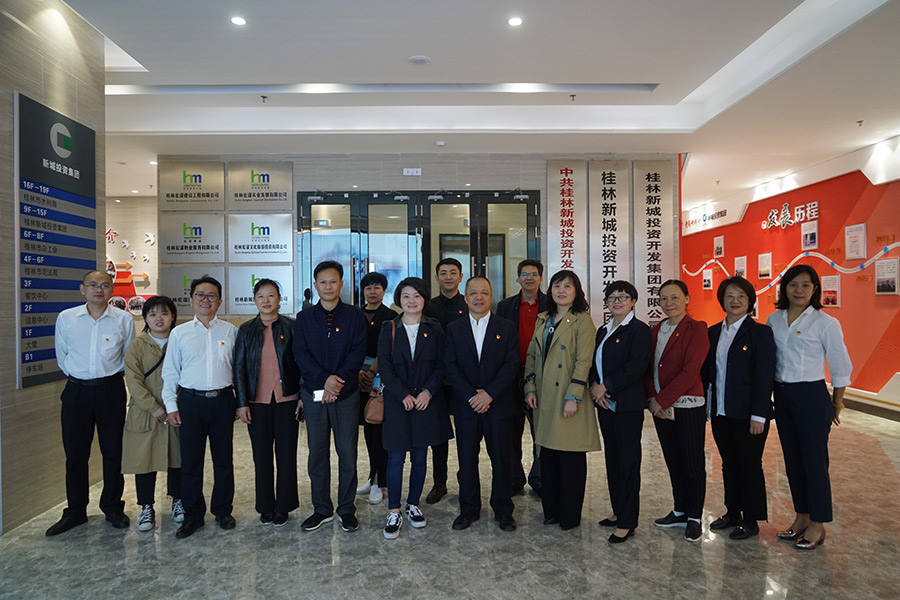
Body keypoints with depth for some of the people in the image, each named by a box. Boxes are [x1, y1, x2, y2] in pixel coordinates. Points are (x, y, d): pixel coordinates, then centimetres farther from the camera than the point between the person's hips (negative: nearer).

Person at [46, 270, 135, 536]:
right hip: (76, 391, 1)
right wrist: (78, 375, 12)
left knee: (113, 452, 7)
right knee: (75, 454, 8)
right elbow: (62, 355, 12)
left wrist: (110, 374, 9)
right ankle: (75, 511, 24)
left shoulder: (124, 319, -3)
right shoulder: (66, 318, 0)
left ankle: (112, 507, 24)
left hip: (111, 389, -1)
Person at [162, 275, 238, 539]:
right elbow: (170, 372, 7)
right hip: (191, 401, 0)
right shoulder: (179, 333, 5)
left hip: (222, 400, 0)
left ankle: (223, 510, 25)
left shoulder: (230, 331, 5)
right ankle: (193, 515, 21)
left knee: (224, 459, 9)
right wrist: (171, 406, 2)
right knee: (190, 461, 6)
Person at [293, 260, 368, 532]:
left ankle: (346, 509, 20)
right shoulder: (304, 318, 6)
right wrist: (325, 379, -15)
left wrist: (339, 380, -16)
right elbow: (300, 354, -3)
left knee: (348, 453, 5)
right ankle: (321, 509, 23)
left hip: (346, 394, -1)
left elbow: (358, 352, -5)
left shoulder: (354, 315, 2)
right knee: (317, 454, 9)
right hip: (314, 394, 1)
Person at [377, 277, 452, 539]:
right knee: (396, 457, -1)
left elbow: (441, 365, 2)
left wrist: (427, 392, -11)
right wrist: (404, 395, -11)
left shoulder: (434, 329, 5)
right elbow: (384, 366, -3)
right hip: (397, 402, -1)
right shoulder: (389, 329, 2)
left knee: (420, 457, 9)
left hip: (426, 400, 1)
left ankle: (413, 504, 25)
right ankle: (394, 512, 10)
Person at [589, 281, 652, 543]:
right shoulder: (603, 331, 16)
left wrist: (606, 387, -15)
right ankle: (618, 511, 26)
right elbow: (594, 362, 14)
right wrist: (594, 386, -4)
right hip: (605, 404, 7)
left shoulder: (639, 330, -8)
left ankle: (627, 522, 7)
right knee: (612, 458, 14)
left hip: (628, 405, -7)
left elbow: (635, 367, -17)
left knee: (628, 461, -1)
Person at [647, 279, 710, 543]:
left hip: (688, 405, -6)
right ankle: (680, 511, 29)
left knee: (693, 463, 5)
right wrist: (652, 398, -6)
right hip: (660, 406, 6)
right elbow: (649, 367, 9)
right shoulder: (656, 330, 11)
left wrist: (662, 400, -16)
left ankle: (694, 518, 19)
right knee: (673, 461, 14)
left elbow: (690, 371, -16)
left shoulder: (696, 329, -9)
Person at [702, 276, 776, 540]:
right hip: (720, 412, 5)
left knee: (750, 465, 7)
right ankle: (732, 513, 31)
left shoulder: (760, 333, -8)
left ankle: (751, 521, 20)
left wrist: (759, 415, -16)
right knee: (728, 464, 16)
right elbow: (707, 372, 11)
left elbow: (765, 377, -12)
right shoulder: (713, 333, 8)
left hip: (748, 414, -5)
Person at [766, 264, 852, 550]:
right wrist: (773, 394, 6)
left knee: (814, 461, 2)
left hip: (811, 396, -5)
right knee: (792, 460, 13)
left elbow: (841, 368, -2)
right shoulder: (773, 320, 4)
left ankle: (817, 525, 17)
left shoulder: (826, 323, -8)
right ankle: (801, 517, 27)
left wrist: (836, 404, 4)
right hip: (782, 396, 5)